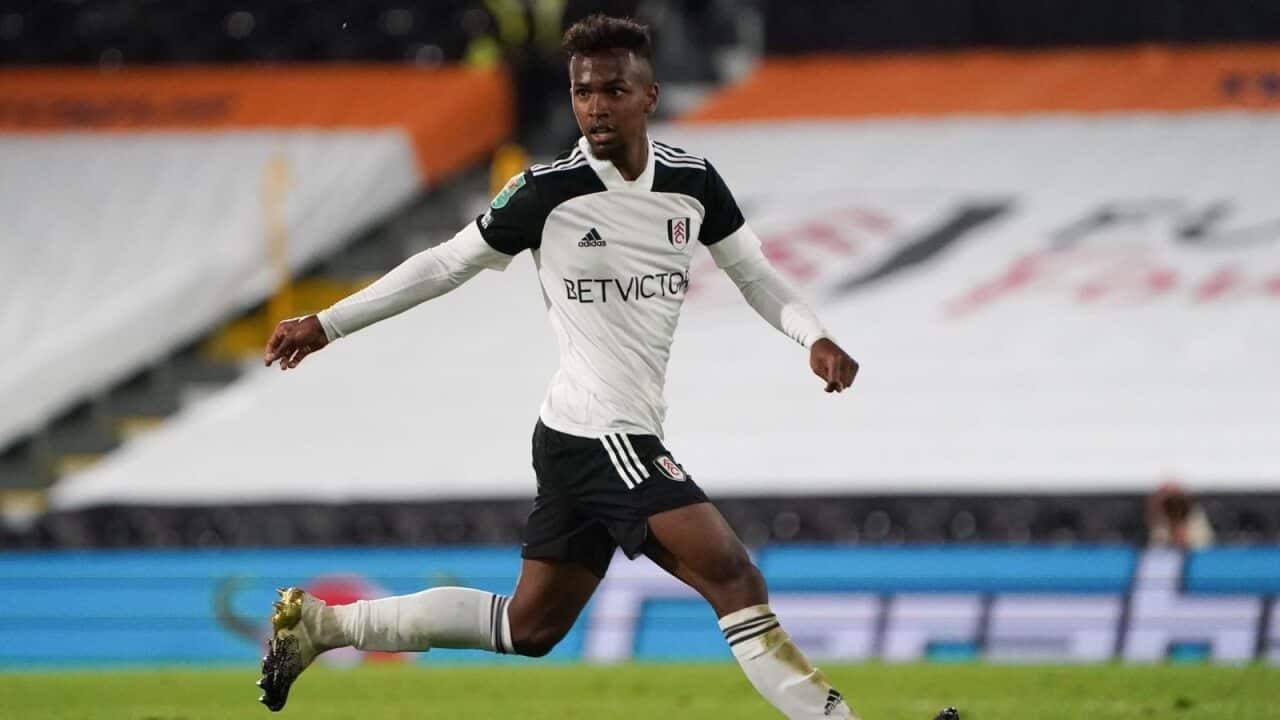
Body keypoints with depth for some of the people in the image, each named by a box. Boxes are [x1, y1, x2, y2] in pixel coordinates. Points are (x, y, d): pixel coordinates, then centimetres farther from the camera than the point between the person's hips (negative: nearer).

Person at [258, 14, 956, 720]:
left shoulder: (692, 182, 4)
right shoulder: (549, 191, -10)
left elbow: (753, 272, 16)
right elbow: (445, 265, 0)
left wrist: (814, 337, -2)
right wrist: (324, 324, 3)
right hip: (595, 432, -7)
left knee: (530, 626, 15)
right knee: (735, 578, -17)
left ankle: (318, 624, 23)